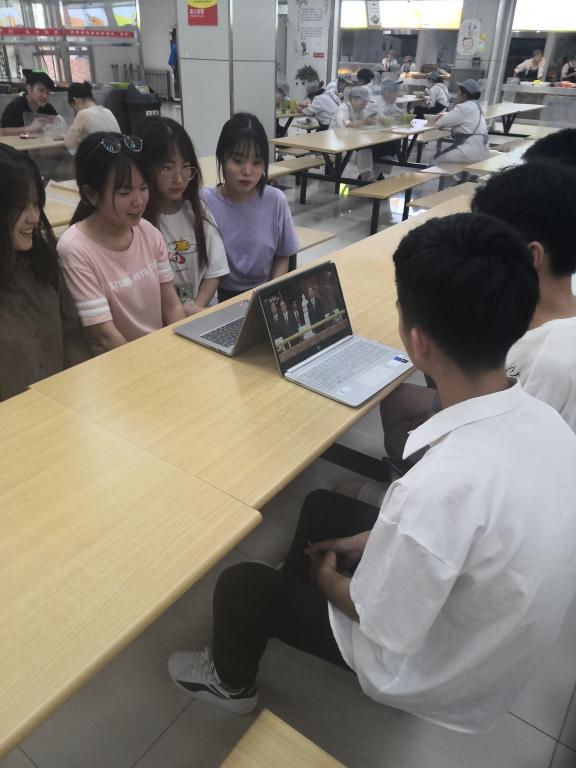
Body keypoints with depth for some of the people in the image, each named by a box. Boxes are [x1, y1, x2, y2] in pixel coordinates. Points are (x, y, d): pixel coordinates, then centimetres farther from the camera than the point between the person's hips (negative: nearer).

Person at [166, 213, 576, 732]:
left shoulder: (441, 484, -43)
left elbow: (386, 630, -26)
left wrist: (329, 581, -6)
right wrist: (376, 538, 4)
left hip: (434, 671, -6)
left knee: (241, 584, 6)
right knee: (323, 507, 19)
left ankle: (231, 684, 38)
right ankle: (298, 599, 46)